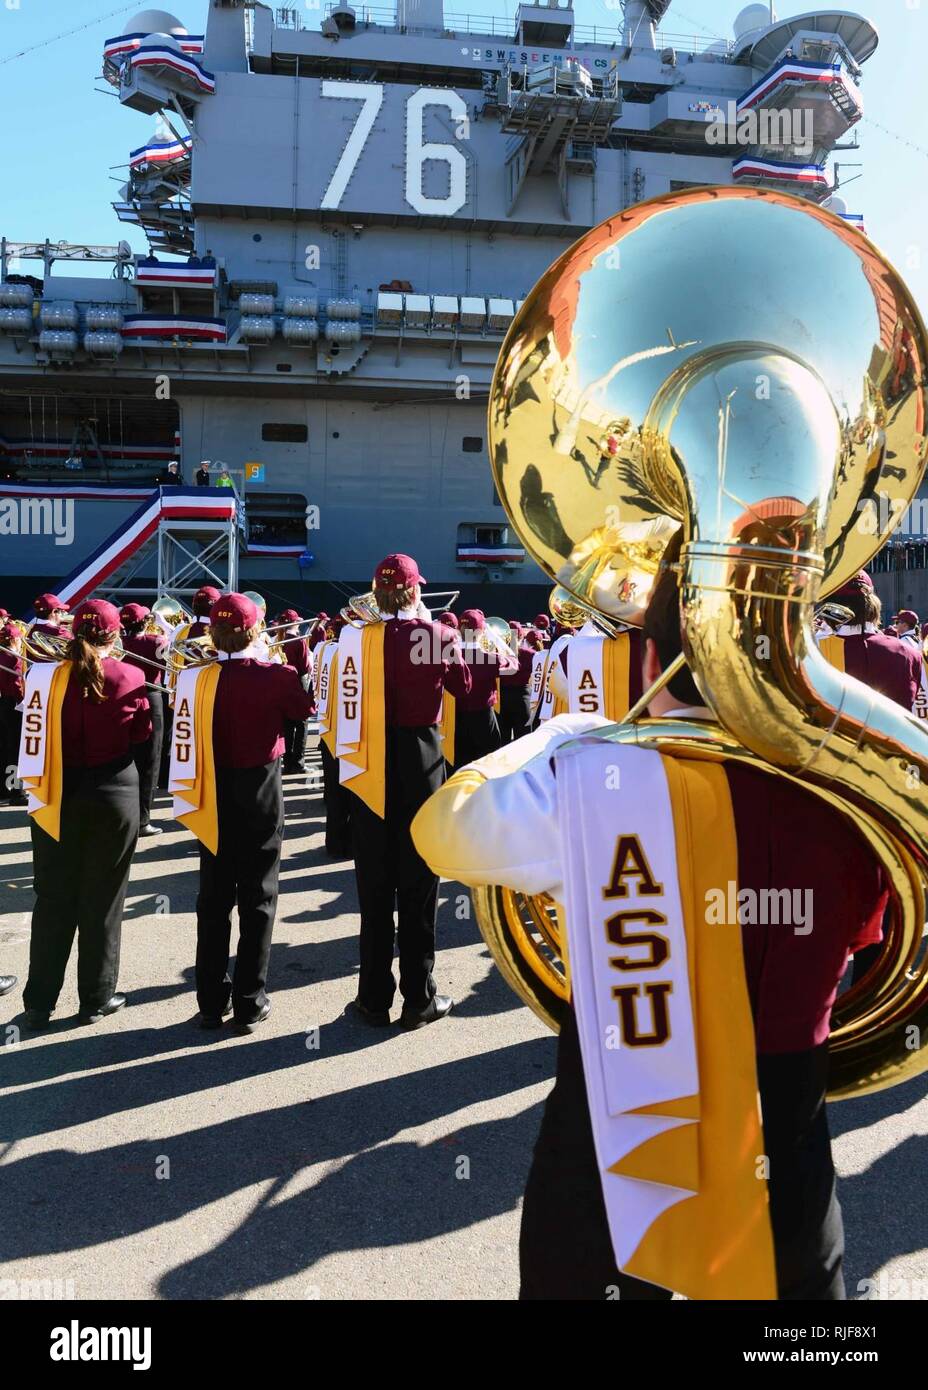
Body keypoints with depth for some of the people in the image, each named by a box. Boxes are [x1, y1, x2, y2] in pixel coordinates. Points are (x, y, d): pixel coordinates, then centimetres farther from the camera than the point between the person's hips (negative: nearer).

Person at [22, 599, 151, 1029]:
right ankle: (96, 999, 20)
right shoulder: (130, 678, -8)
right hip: (114, 794, -1)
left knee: (53, 899, 12)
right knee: (103, 899, 10)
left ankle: (39, 1002, 21)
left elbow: (33, 737, 1)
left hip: (57, 795, 1)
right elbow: (143, 737, 2)